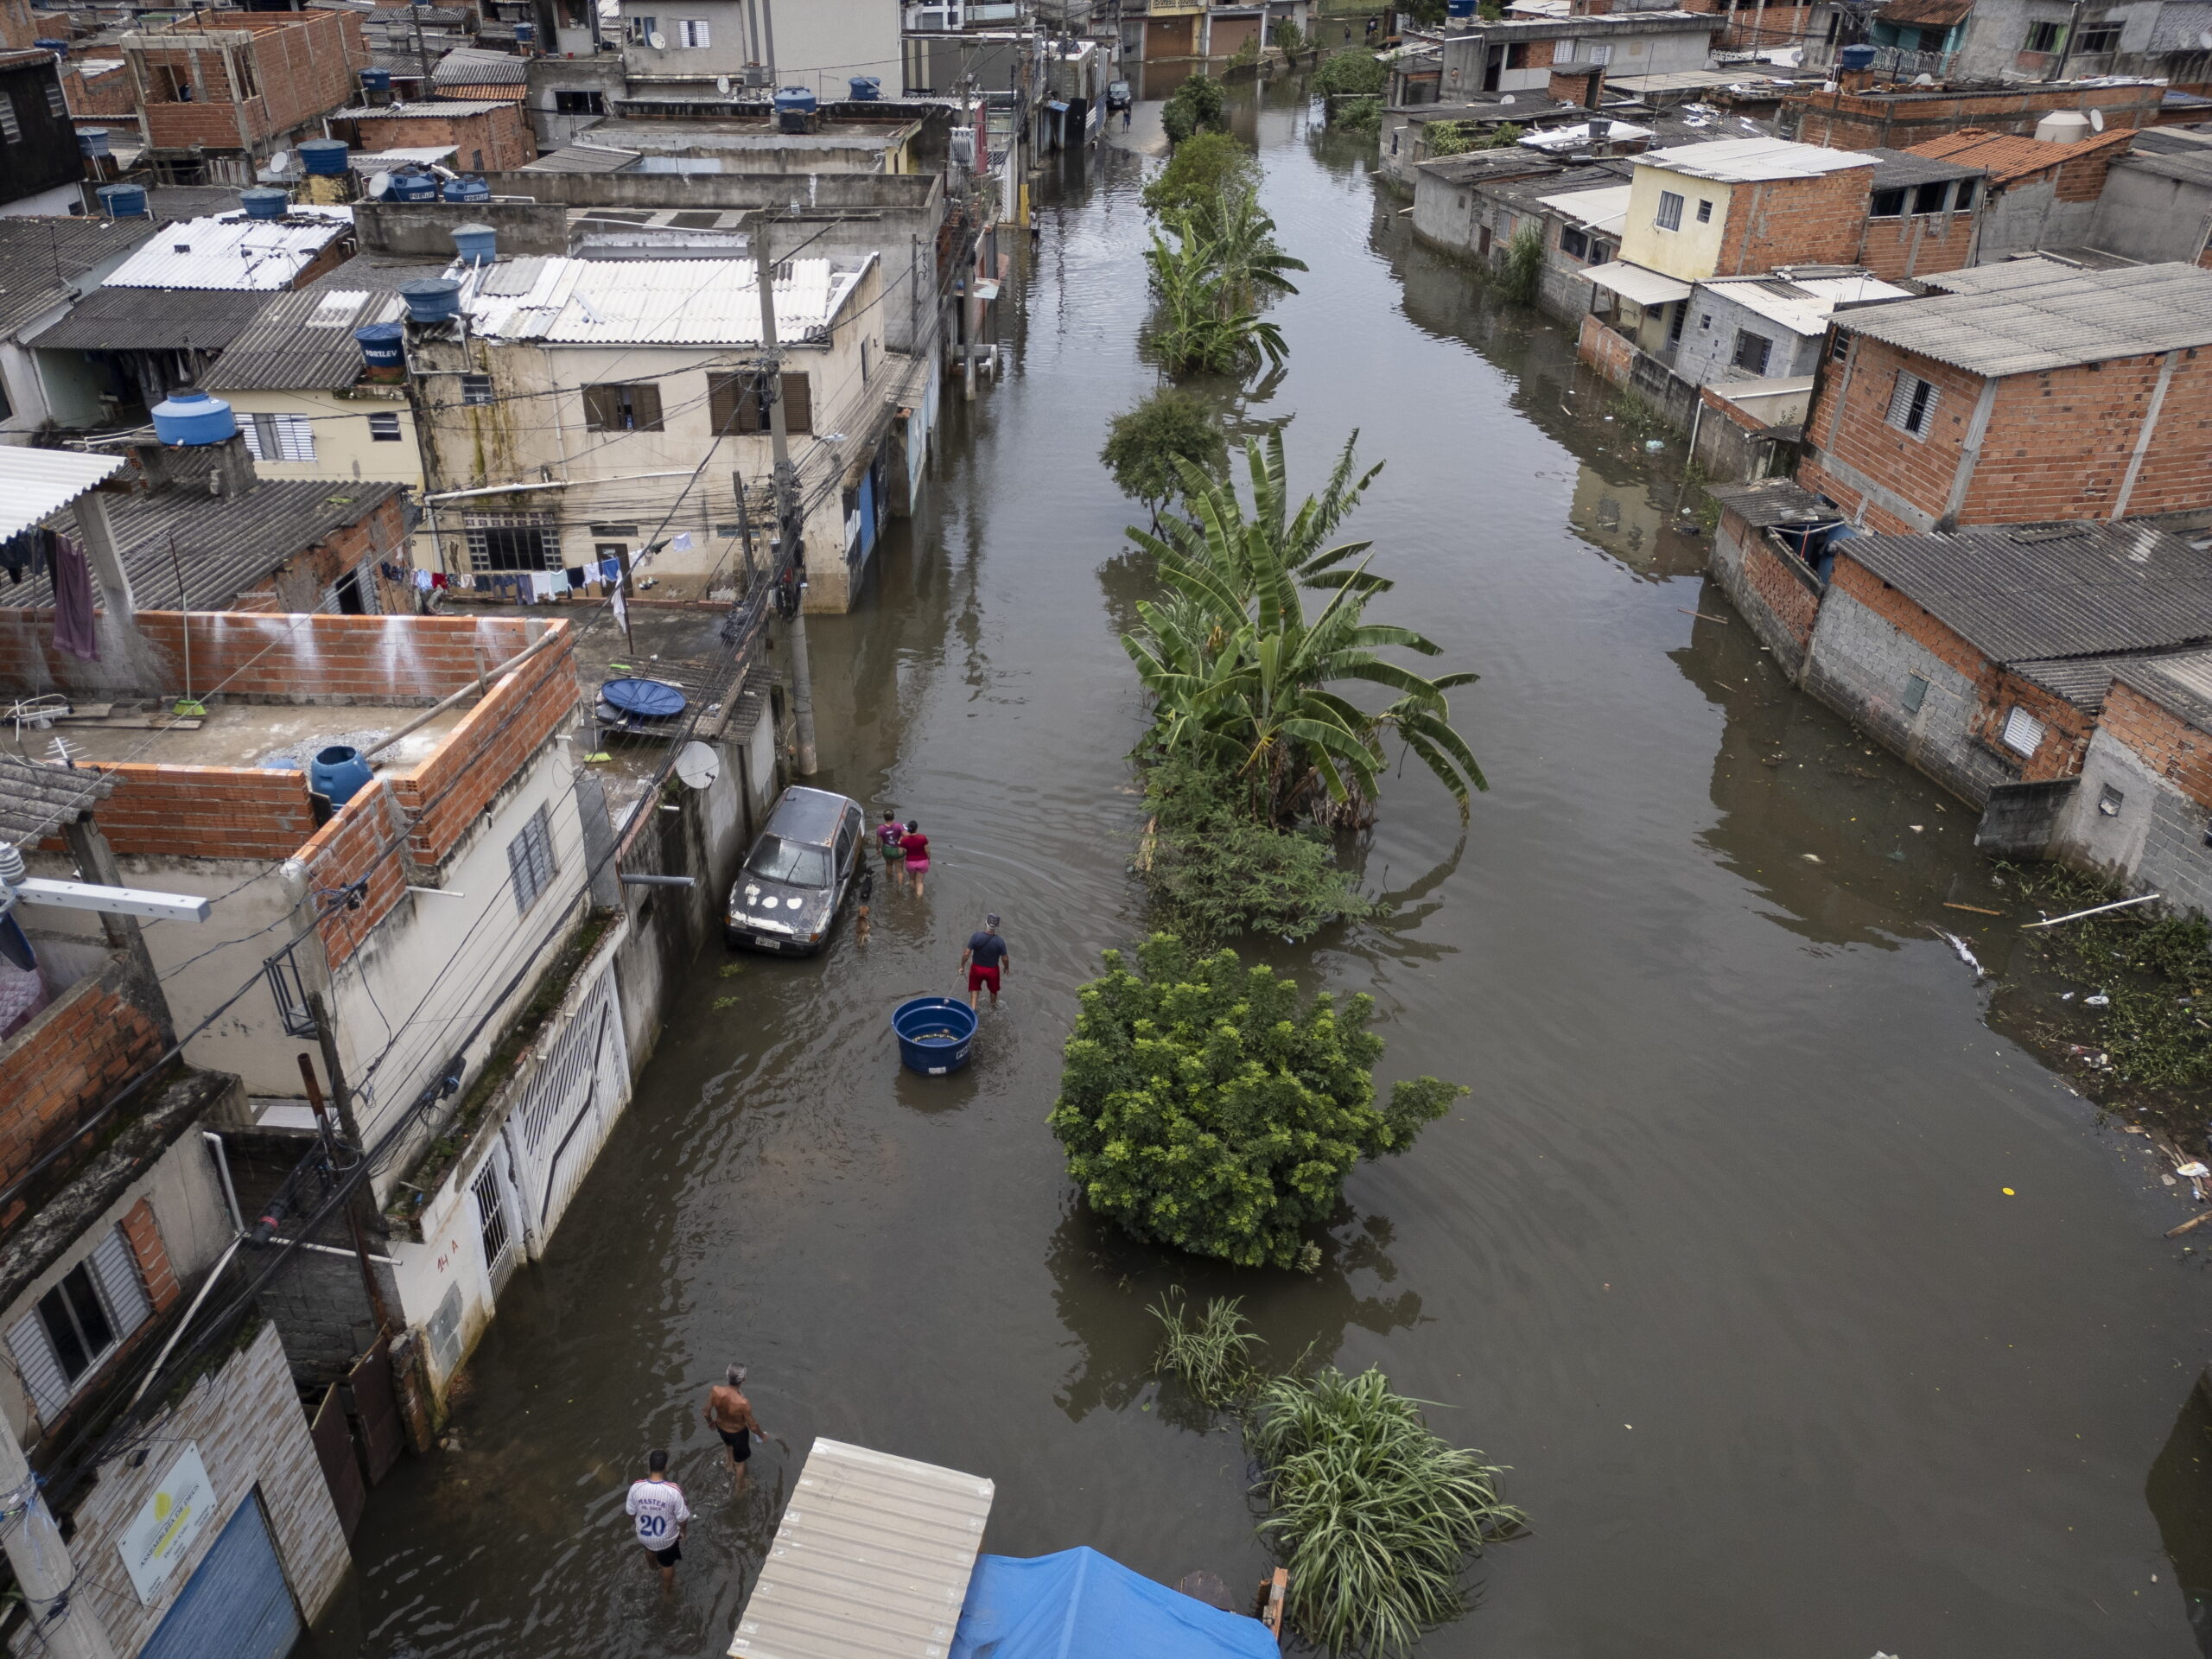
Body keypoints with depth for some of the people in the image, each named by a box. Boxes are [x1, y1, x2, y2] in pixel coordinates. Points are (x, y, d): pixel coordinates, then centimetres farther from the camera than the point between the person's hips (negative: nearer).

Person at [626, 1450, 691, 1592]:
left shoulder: (636, 1487, -25)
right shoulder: (673, 1490, -33)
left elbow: (631, 1513, -7)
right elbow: (682, 1518, -19)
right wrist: (682, 1531, 3)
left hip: (644, 1535, 3)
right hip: (667, 1538, -3)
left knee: (650, 1550, 38)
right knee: (667, 1564, 27)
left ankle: (654, 1565, 69)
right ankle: (666, 1589, 52)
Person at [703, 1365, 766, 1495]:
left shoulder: (715, 1391, -32)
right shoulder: (743, 1403, -42)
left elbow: (707, 1412, -13)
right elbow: (753, 1426, -25)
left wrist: (710, 1422, 11)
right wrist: (762, 1436, -3)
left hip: (721, 1427, 3)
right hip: (738, 1432, -3)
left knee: (729, 1443, 41)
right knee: (740, 1461, 26)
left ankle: (731, 1464, 63)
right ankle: (740, 1490, 48)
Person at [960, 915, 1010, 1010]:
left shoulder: (975, 937, -26)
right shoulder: (1000, 941, -26)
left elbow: (966, 954, -20)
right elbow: (1005, 958, -13)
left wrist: (962, 966, -3)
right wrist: (1006, 968, 8)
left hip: (977, 968, 0)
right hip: (992, 970, 0)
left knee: (974, 988, 25)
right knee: (993, 989, 29)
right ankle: (993, 1004, 52)